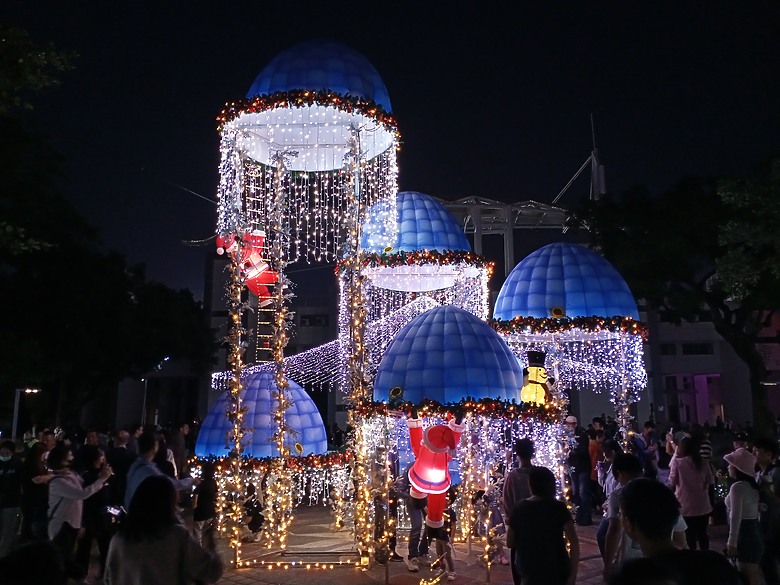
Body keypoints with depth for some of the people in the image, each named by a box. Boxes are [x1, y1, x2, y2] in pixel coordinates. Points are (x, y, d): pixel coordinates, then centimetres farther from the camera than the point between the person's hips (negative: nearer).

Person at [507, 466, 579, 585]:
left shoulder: (518, 509, -1)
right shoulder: (558, 507, -9)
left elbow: (510, 543, 7)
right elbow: (574, 542, -17)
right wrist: (573, 575, -13)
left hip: (529, 573, 2)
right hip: (557, 572, -2)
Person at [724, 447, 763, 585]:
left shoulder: (737, 486, -19)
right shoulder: (752, 485, 8)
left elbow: (736, 516, -22)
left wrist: (732, 542, -18)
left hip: (745, 536, -9)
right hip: (753, 534, 9)